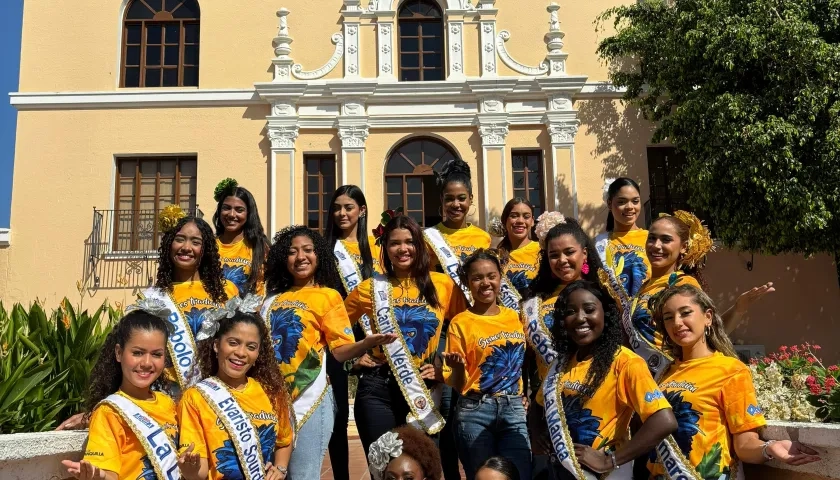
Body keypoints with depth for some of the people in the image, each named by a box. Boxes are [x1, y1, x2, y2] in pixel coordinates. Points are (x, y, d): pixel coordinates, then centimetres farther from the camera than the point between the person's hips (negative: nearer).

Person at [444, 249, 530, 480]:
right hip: (475, 412, -2)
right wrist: (458, 367, -22)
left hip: (514, 409, 3)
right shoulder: (460, 322, -3)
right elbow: (457, 385, -3)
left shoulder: (516, 317, 7)